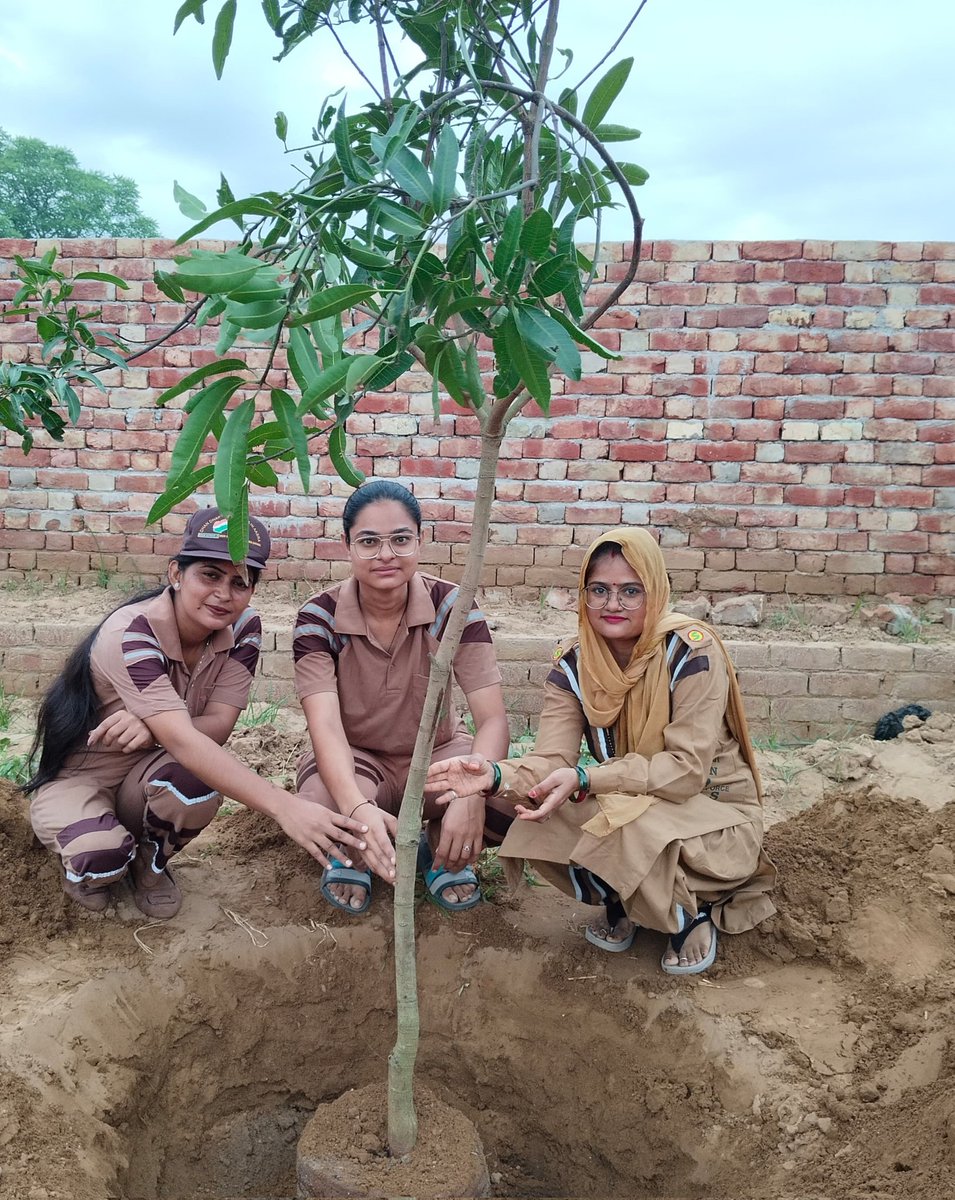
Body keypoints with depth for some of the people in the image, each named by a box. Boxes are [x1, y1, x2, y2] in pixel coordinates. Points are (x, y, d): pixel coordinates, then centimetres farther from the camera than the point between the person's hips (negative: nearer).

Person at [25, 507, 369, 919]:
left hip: (148, 778, 4)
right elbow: (184, 743, -43)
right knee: (102, 857, -35)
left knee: (199, 781, -31)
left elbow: (218, 724, -18)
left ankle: (149, 861, 3)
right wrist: (284, 807, -54)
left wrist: (155, 726, -41)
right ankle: (84, 865, 5)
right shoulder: (130, 633, -31)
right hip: (76, 779, -4)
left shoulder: (243, 628, -13)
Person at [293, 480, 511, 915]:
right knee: (324, 808, -36)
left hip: (437, 753, 1)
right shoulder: (319, 617, -17)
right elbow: (325, 724, -30)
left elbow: (492, 718, -23)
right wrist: (358, 808, -50)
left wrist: (470, 793, -44)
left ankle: (444, 849, 7)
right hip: (353, 759, -1)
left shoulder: (451, 606, -17)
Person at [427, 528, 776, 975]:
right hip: (631, 809, 4)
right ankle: (619, 904, 8)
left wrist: (585, 779, -38)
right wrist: (496, 776, -39)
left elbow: (686, 769, -26)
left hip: (715, 813, -4)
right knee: (538, 827, -24)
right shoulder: (573, 666, -7)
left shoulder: (693, 653, -21)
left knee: (625, 824, -35)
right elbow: (551, 763, -17)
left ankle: (693, 913, -2)